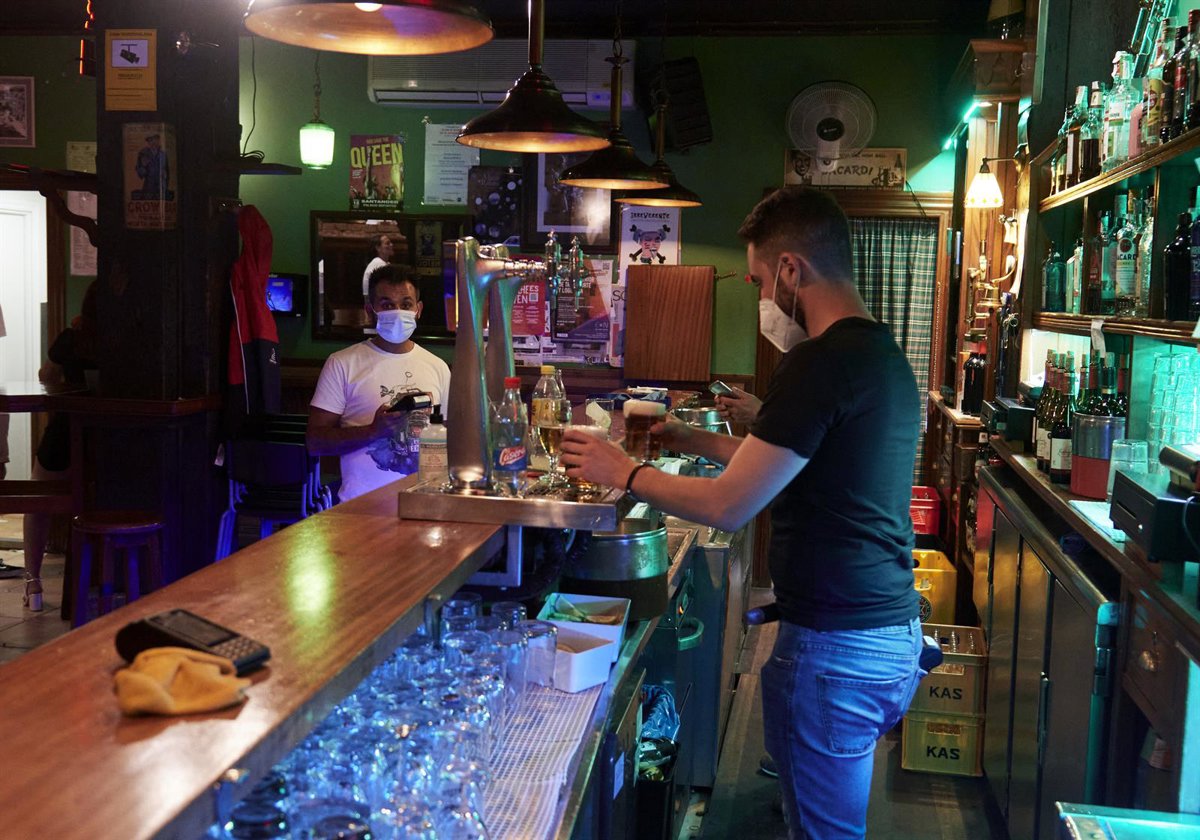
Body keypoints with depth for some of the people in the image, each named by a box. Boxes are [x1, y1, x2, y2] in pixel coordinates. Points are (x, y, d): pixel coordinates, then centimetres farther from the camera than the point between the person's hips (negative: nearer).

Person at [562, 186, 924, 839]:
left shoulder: (820, 363, -19)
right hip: (895, 632, 9)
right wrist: (698, 441, 22)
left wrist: (621, 472, -5)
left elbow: (728, 506, -18)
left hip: (836, 649, -9)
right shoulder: (883, 352, 11)